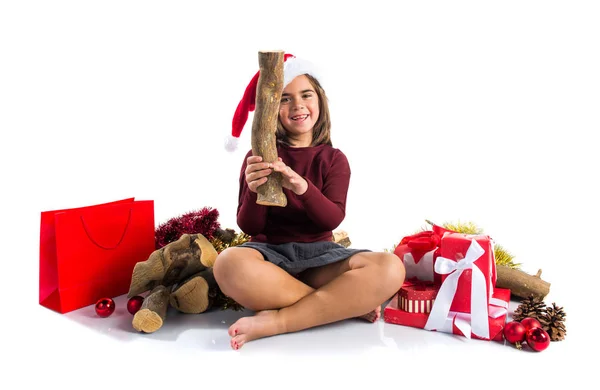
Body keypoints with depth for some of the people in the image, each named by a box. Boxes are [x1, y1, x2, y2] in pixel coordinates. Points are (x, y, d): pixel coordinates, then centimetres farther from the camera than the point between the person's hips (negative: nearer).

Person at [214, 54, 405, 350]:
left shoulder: (333, 159, 5)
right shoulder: (260, 157, 2)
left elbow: (333, 219, -9)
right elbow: (249, 227, -4)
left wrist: (301, 186, -29)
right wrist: (254, 189, -26)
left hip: (318, 254, 2)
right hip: (270, 252, -1)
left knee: (390, 268, -27)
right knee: (230, 265, -38)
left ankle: (274, 322, -26)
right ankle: (349, 304, -21)